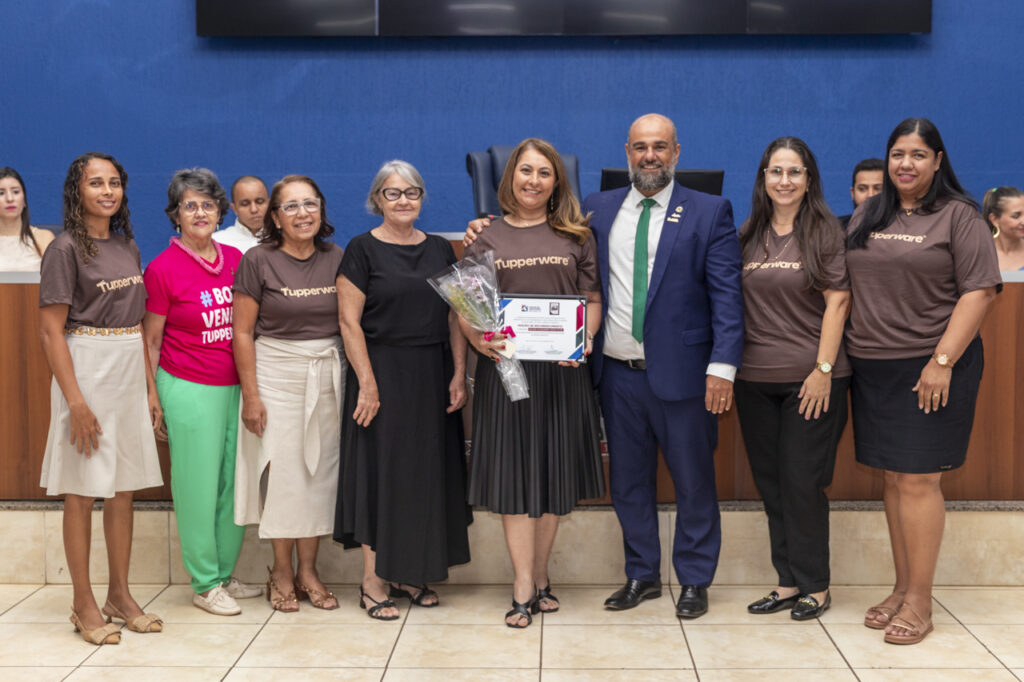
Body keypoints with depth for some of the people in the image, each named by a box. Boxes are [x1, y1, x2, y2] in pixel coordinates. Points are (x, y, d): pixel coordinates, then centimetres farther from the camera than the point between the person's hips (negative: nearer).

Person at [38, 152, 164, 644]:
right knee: (82, 492, 2)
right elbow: (51, 331, -12)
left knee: (124, 489, 11)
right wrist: (75, 401, -18)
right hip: (86, 370, -6)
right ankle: (83, 603, 12)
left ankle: (120, 595, 22)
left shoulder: (127, 248, 11)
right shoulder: (66, 249, -8)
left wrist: (150, 388, 11)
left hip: (130, 372, 7)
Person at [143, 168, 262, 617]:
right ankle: (204, 584, 15)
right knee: (197, 486, 2)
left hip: (235, 385, 5)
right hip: (189, 390, -5)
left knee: (234, 483, 10)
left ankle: (225, 574, 25)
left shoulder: (235, 259, 7)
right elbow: (149, 340, -2)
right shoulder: (163, 269, -7)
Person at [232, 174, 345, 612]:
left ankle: (308, 571, 16)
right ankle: (281, 572, 13)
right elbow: (242, 332, -5)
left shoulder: (335, 259, 6)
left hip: (328, 374, 4)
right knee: (282, 470, -2)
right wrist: (250, 395, -10)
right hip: (276, 374, -3)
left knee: (320, 471, 5)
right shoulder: (258, 261, -4)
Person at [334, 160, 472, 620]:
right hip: (383, 375, -5)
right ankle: (372, 582, 6)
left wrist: (459, 374, 1)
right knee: (380, 473, -1)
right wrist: (367, 384, -16)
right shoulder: (362, 250, -4)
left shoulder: (439, 249, 10)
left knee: (427, 473, 8)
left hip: (432, 377, 5)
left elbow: (455, 317, 10)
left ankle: (408, 574, 20)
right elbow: (350, 322, -9)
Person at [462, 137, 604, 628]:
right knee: (514, 474, -1)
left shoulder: (575, 237, 9)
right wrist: (478, 340, -13)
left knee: (555, 472, 6)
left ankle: (540, 574, 21)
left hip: (562, 369, 1)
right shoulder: (486, 239, 8)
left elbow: (592, 300, 8)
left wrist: (586, 337, -11)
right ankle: (523, 589, 5)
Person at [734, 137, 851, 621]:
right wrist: (729, 365, 6)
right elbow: (735, 304, 13)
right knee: (771, 484, 9)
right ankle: (788, 582, 19)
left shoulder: (824, 231, -2)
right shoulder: (749, 235, 9)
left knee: (801, 482, -2)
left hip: (810, 378, -4)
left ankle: (815, 586, 12)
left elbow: (837, 302, -6)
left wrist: (823, 369, -12)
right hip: (755, 378, 5)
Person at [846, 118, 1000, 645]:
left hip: (931, 368, -5)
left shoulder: (958, 216, -4)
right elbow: (847, 286, 17)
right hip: (872, 366, 5)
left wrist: (943, 362, -17)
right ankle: (902, 588, 19)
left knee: (918, 480, -5)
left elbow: (979, 290, -10)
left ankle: (920, 601, 5)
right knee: (893, 479, 10)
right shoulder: (866, 217, 13)